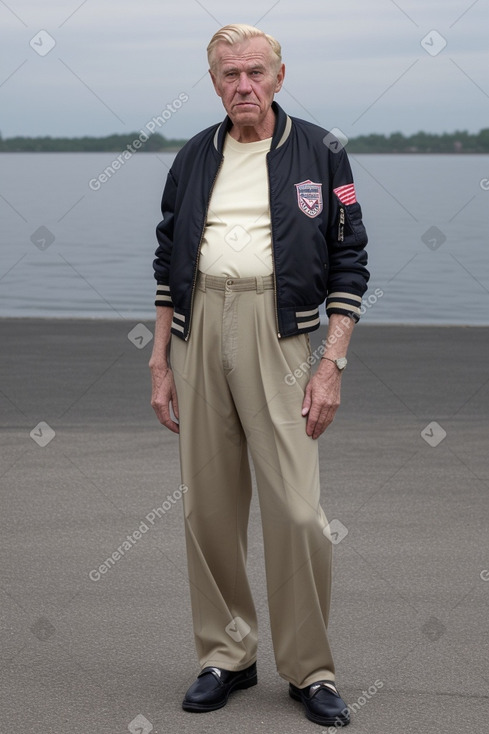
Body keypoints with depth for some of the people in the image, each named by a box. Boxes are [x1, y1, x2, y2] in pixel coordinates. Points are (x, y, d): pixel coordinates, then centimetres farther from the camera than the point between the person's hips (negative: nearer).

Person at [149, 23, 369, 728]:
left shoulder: (320, 153, 4)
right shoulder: (194, 158, 14)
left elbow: (349, 264, 1)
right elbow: (168, 264, 17)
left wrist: (332, 364, -7)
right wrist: (161, 364, 11)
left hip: (278, 332, -4)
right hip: (198, 330, 4)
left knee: (297, 511, -8)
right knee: (207, 506, 6)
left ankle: (311, 669, 6)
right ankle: (227, 655, 20)